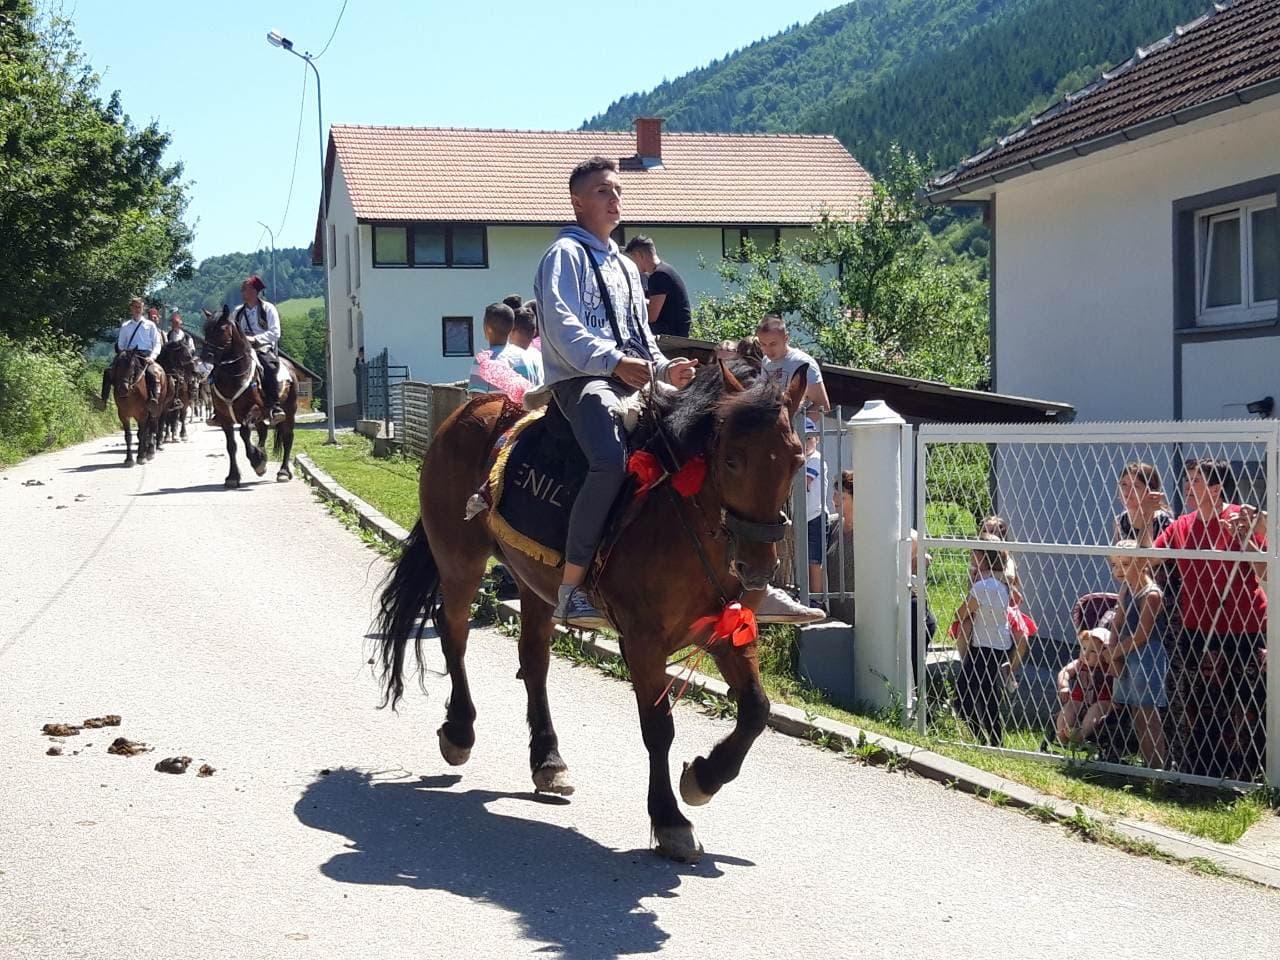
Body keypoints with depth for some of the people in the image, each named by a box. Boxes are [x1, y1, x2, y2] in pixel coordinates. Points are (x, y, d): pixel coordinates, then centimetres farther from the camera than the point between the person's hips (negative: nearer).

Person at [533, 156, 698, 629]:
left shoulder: (626, 267, 29)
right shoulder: (566, 254, 2)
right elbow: (562, 326, -12)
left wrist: (664, 368, 8)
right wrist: (614, 361, -24)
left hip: (636, 381, 9)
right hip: (583, 379, -8)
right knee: (612, 460, -36)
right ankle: (570, 590, -32)